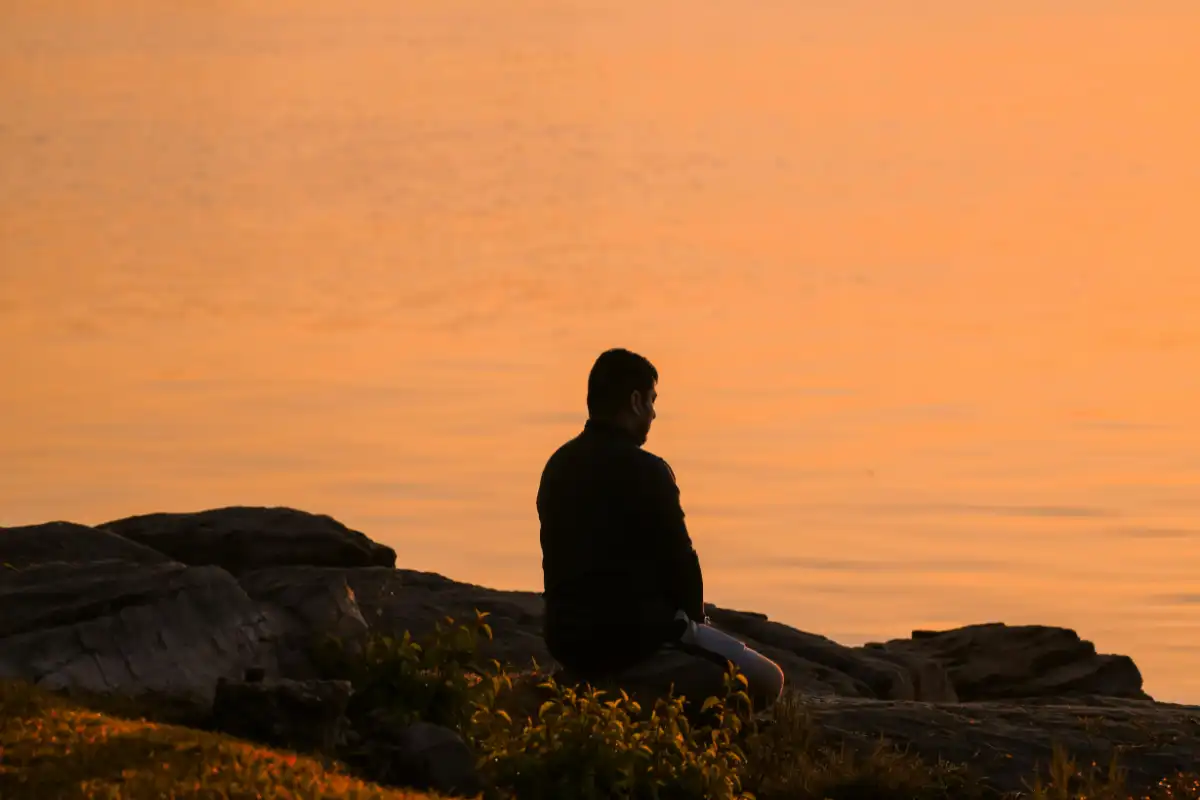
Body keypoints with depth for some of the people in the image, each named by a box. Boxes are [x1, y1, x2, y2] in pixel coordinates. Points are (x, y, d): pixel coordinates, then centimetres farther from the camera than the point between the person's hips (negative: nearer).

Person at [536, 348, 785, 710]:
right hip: (635, 644, -9)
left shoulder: (558, 467, 10)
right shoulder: (644, 471, -14)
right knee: (766, 682, 0)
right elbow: (679, 562, -12)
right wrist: (693, 623, 9)